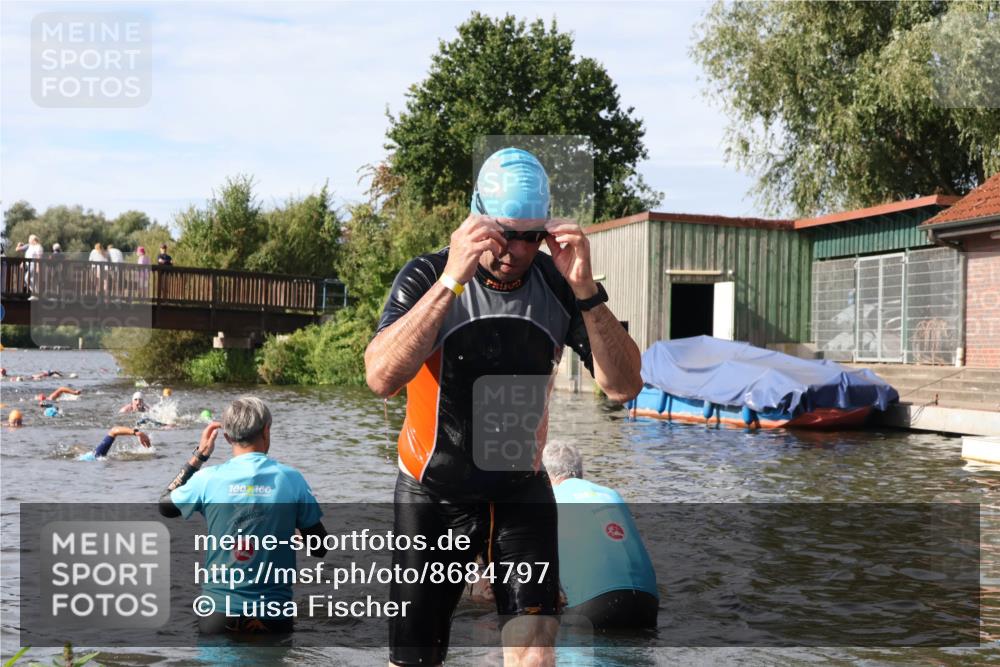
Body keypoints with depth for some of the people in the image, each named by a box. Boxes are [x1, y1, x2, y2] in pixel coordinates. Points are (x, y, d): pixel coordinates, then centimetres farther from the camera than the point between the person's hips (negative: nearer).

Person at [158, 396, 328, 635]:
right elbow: (320, 548, 4)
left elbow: (165, 506, 17)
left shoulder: (208, 479, -4)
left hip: (218, 613, 0)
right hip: (274, 614, 0)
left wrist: (198, 455, 19)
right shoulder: (291, 479, -4)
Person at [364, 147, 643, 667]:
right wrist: (453, 279, -39)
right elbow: (381, 378, -32)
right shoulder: (426, 278, -15)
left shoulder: (557, 286, -8)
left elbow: (624, 387, -16)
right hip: (432, 494, -1)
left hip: (521, 491, 1)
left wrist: (585, 290, -28)